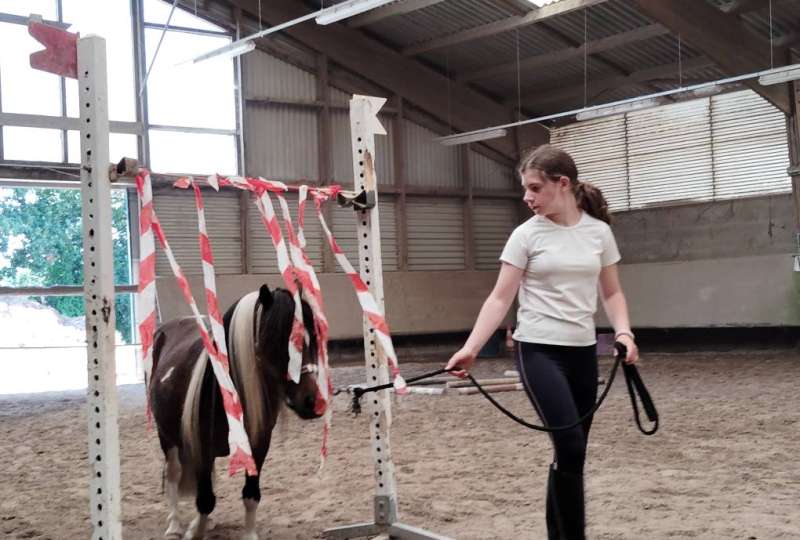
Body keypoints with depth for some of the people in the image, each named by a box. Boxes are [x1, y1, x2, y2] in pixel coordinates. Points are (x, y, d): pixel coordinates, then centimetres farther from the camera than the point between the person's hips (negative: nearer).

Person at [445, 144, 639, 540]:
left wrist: (623, 332, -8)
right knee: (571, 446, -15)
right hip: (539, 351, -3)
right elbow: (500, 298, -6)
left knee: (570, 451, 6)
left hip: (583, 352, 4)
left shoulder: (599, 231, 4)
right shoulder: (527, 235, -4)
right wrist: (470, 348, -16)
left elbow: (611, 292, 11)